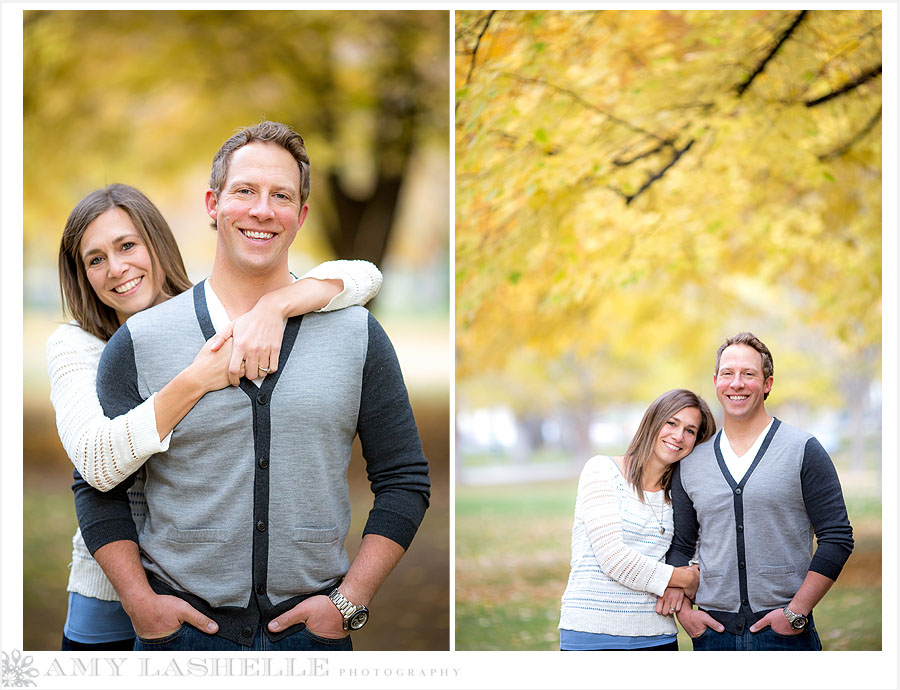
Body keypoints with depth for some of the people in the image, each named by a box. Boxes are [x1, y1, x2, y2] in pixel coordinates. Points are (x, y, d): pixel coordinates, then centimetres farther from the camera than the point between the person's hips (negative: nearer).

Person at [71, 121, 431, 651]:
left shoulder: (358, 335, 3)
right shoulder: (140, 341, 1)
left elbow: (405, 480, 5)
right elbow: (97, 487, 5)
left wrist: (351, 601, -4)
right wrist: (140, 602, -6)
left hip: (313, 628, 1)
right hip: (180, 628, 0)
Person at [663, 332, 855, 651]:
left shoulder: (804, 451, 0)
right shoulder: (691, 463, 10)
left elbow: (837, 538, -3)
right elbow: (678, 544, 16)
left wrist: (797, 612, -9)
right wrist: (683, 610, 2)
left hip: (785, 631, -3)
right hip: (713, 632, 3)